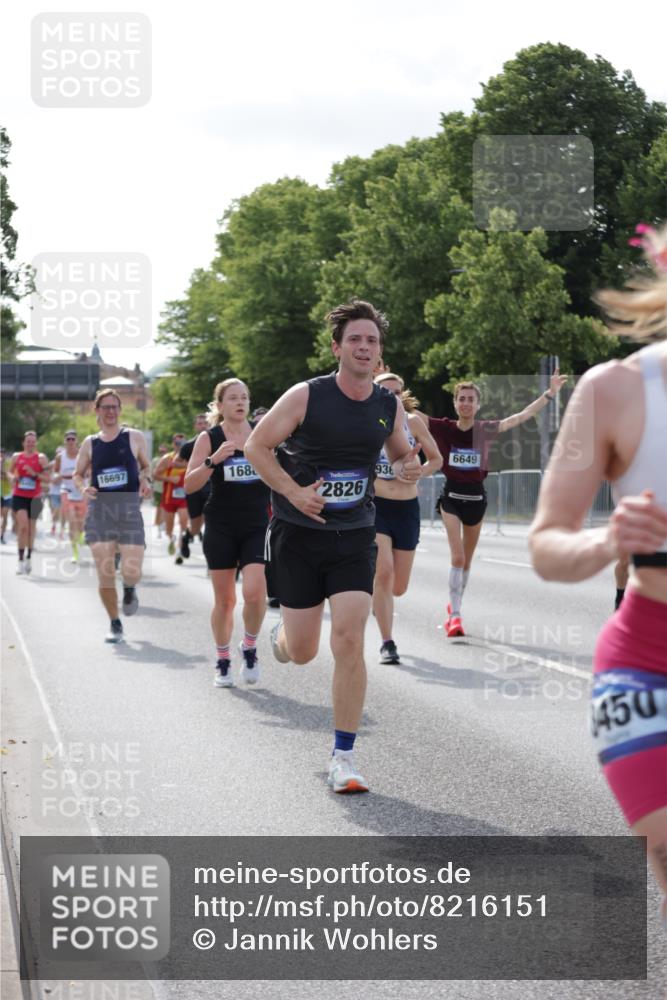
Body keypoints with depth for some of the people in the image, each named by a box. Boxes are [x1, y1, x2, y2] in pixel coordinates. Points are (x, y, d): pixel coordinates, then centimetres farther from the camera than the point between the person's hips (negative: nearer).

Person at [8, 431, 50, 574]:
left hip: (34, 497, 0)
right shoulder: (16, 457, 5)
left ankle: (29, 558, 27)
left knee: (31, 528, 9)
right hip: (19, 496, 0)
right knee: (23, 526, -15)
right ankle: (21, 560, -10)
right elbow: (10, 471, 19)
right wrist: (12, 477, -3)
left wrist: (34, 474, -17)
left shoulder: (41, 458, 0)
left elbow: (47, 478, 0)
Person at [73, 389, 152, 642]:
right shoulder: (90, 443, 10)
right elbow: (77, 474, 17)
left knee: (131, 571, -12)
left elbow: (146, 466, 15)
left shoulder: (134, 437, 5)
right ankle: (114, 624, 13)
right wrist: (83, 487, -5)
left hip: (129, 509, -2)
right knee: (104, 573, -3)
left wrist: (146, 480, -7)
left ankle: (129, 589, 26)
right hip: (99, 509, 2)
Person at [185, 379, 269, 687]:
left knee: (254, 592, -16)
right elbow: (189, 485, -7)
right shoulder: (209, 439, 0)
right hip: (221, 528, -1)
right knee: (224, 600, 5)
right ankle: (223, 662, 21)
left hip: (257, 526, 1)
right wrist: (213, 460, -21)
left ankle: (249, 647, 10)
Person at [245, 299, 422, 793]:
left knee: (349, 641, -12)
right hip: (299, 534, -2)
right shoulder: (306, 396, -11)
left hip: (355, 538, 2)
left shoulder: (390, 406, 1)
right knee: (302, 652, 5)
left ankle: (343, 756, -3)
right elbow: (257, 445, -5)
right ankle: (280, 635, 46)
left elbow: (399, 454, 19)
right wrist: (294, 492, -17)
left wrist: (408, 468, -6)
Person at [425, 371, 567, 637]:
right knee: (457, 557, -15)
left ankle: (454, 606, 35)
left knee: (466, 560, 14)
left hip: (476, 497, 2)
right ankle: (455, 615, -12)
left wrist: (550, 394, -12)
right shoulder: (443, 428, -6)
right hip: (451, 496, -2)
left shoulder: (485, 430, -4)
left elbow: (522, 416, -6)